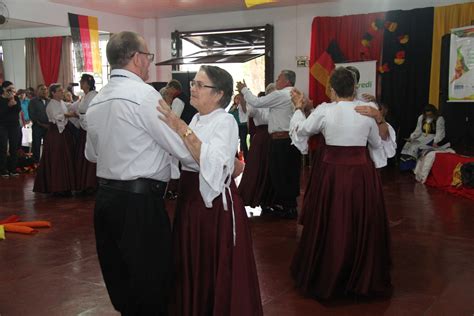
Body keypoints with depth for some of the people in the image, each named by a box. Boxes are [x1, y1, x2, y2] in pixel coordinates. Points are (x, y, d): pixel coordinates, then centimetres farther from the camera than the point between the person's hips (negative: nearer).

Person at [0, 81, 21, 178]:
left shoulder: (16, 98, 6)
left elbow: (19, 109, -7)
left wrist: (14, 102, -21)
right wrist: (9, 104, -23)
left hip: (15, 125, 3)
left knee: (14, 148, 4)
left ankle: (12, 169, 11)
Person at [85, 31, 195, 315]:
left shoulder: (96, 101, 10)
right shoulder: (144, 94, -13)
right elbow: (184, 150, -15)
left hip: (105, 197, 8)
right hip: (140, 202, -8)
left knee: (120, 278, 19)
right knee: (152, 284, 3)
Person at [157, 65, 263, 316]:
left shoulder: (225, 122, -13)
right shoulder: (196, 119, 11)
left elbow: (213, 164, -30)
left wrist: (183, 130, -32)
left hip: (216, 205, -8)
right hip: (190, 200, 8)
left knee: (217, 270, 4)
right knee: (192, 267, 18)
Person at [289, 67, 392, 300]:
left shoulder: (324, 110, -9)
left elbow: (301, 129, 9)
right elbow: (377, 144, 11)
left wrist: (298, 109, 26)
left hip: (333, 172, -1)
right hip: (363, 173, 2)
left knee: (331, 226, 11)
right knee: (364, 225, 15)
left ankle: (326, 279, 25)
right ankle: (366, 279, 28)